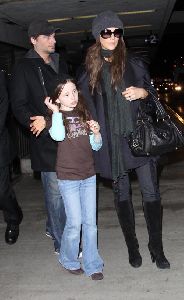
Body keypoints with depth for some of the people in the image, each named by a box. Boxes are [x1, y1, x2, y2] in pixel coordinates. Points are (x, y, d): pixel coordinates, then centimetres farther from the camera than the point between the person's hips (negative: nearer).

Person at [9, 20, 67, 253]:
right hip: (45, 139, -6)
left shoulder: (58, 64, 17)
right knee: (55, 190, -2)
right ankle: (62, 243, 10)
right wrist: (36, 122, -20)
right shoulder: (24, 68, -1)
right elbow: (18, 106, -5)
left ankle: (53, 228, 34)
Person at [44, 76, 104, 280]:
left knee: (90, 222, 7)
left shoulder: (84, 114, 8)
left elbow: (96, 146, 10)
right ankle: (68, 260, 25)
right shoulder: (56, 116, -2)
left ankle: (92, 265, 21)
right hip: (68, 177, -4)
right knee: (75, 223, -1)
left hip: (89, 175, 4)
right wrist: (56, 111, -15)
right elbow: (58, 136, -25)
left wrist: (96, 132, -9)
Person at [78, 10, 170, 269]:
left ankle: (157, 248, 13)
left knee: (151, 192, -2)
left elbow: (151, 94, 11)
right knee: (122, 194, 9)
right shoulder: (91, 70, 7)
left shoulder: (134, 63, 6)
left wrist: (142, 92, -10)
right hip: (112, 142, 1)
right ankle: (132, 248, 24)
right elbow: (86, 107, 10)